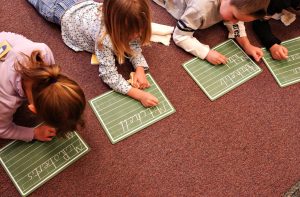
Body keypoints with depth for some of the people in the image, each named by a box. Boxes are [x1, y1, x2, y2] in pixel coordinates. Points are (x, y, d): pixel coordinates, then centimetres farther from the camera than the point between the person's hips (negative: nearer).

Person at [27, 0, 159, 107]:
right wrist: (139, 94, -55)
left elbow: (135, 46, -18)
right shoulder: (103, 36, -51)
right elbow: (109, 75, -46)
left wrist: (140, 69, -38)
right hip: (67, 13, -3)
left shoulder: (130, 26, -35)